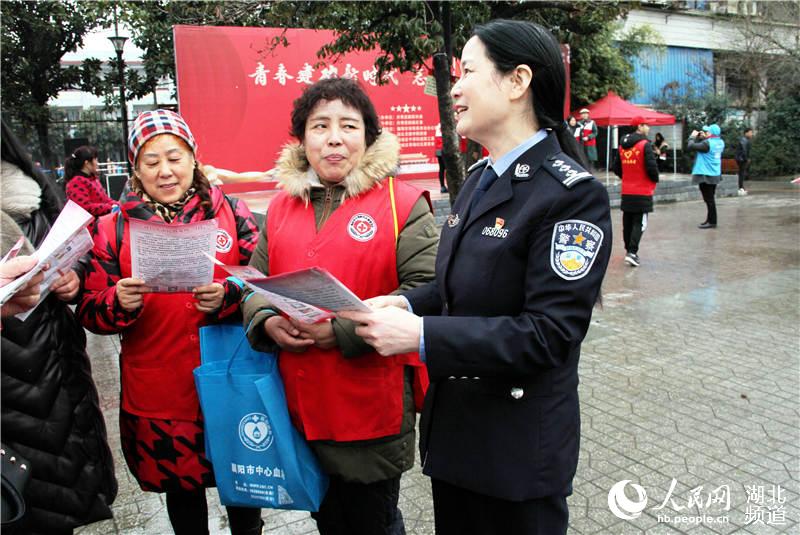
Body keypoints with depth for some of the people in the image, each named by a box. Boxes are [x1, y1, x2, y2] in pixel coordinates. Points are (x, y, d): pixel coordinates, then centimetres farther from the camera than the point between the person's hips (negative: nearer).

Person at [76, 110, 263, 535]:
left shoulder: (230, 212, 0)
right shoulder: (113, 228, 2)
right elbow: (90, 313, 2)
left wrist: (227, 295, -20)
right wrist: (120, 303, -19)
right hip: (158, 391, 1)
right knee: (180, 487, 19)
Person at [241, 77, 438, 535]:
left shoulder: (402, 203, -9)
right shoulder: (283, 206, 8)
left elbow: (425, 288, -15)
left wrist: (345, 328, -21)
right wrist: (267, 321, -8)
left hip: (373, 404, -5)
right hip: (302, 400, 5)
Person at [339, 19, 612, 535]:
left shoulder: (573, 193, -19)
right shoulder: (480, 178, 7)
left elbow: (548, 331, -24)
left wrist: (420, 334, -26)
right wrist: (407, 303, -5)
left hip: (518, 449, -7)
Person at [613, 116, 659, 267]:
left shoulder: (622, 145, 8)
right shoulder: (645, 144, -13)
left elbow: (616, 168, 12)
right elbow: (651, 167, -18)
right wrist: (655, 180, 0)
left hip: (626, 191, 6)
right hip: (642, 192, -6)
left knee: (627, 222, 14)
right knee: (639, 223, -3)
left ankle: (629, 250, 22)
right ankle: (632, 252, -12)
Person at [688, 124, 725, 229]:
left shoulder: (707, 143, -20)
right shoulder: (720, 142, 6)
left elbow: (691, 146, -20)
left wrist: (693, 136, -3)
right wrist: (703, 138, 12)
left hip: (705, 175, -9)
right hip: (715, 174, 9)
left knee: (709, 199, -3)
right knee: (710, 199, 17)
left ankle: (712, 222, 2)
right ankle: (710, 220, 26)